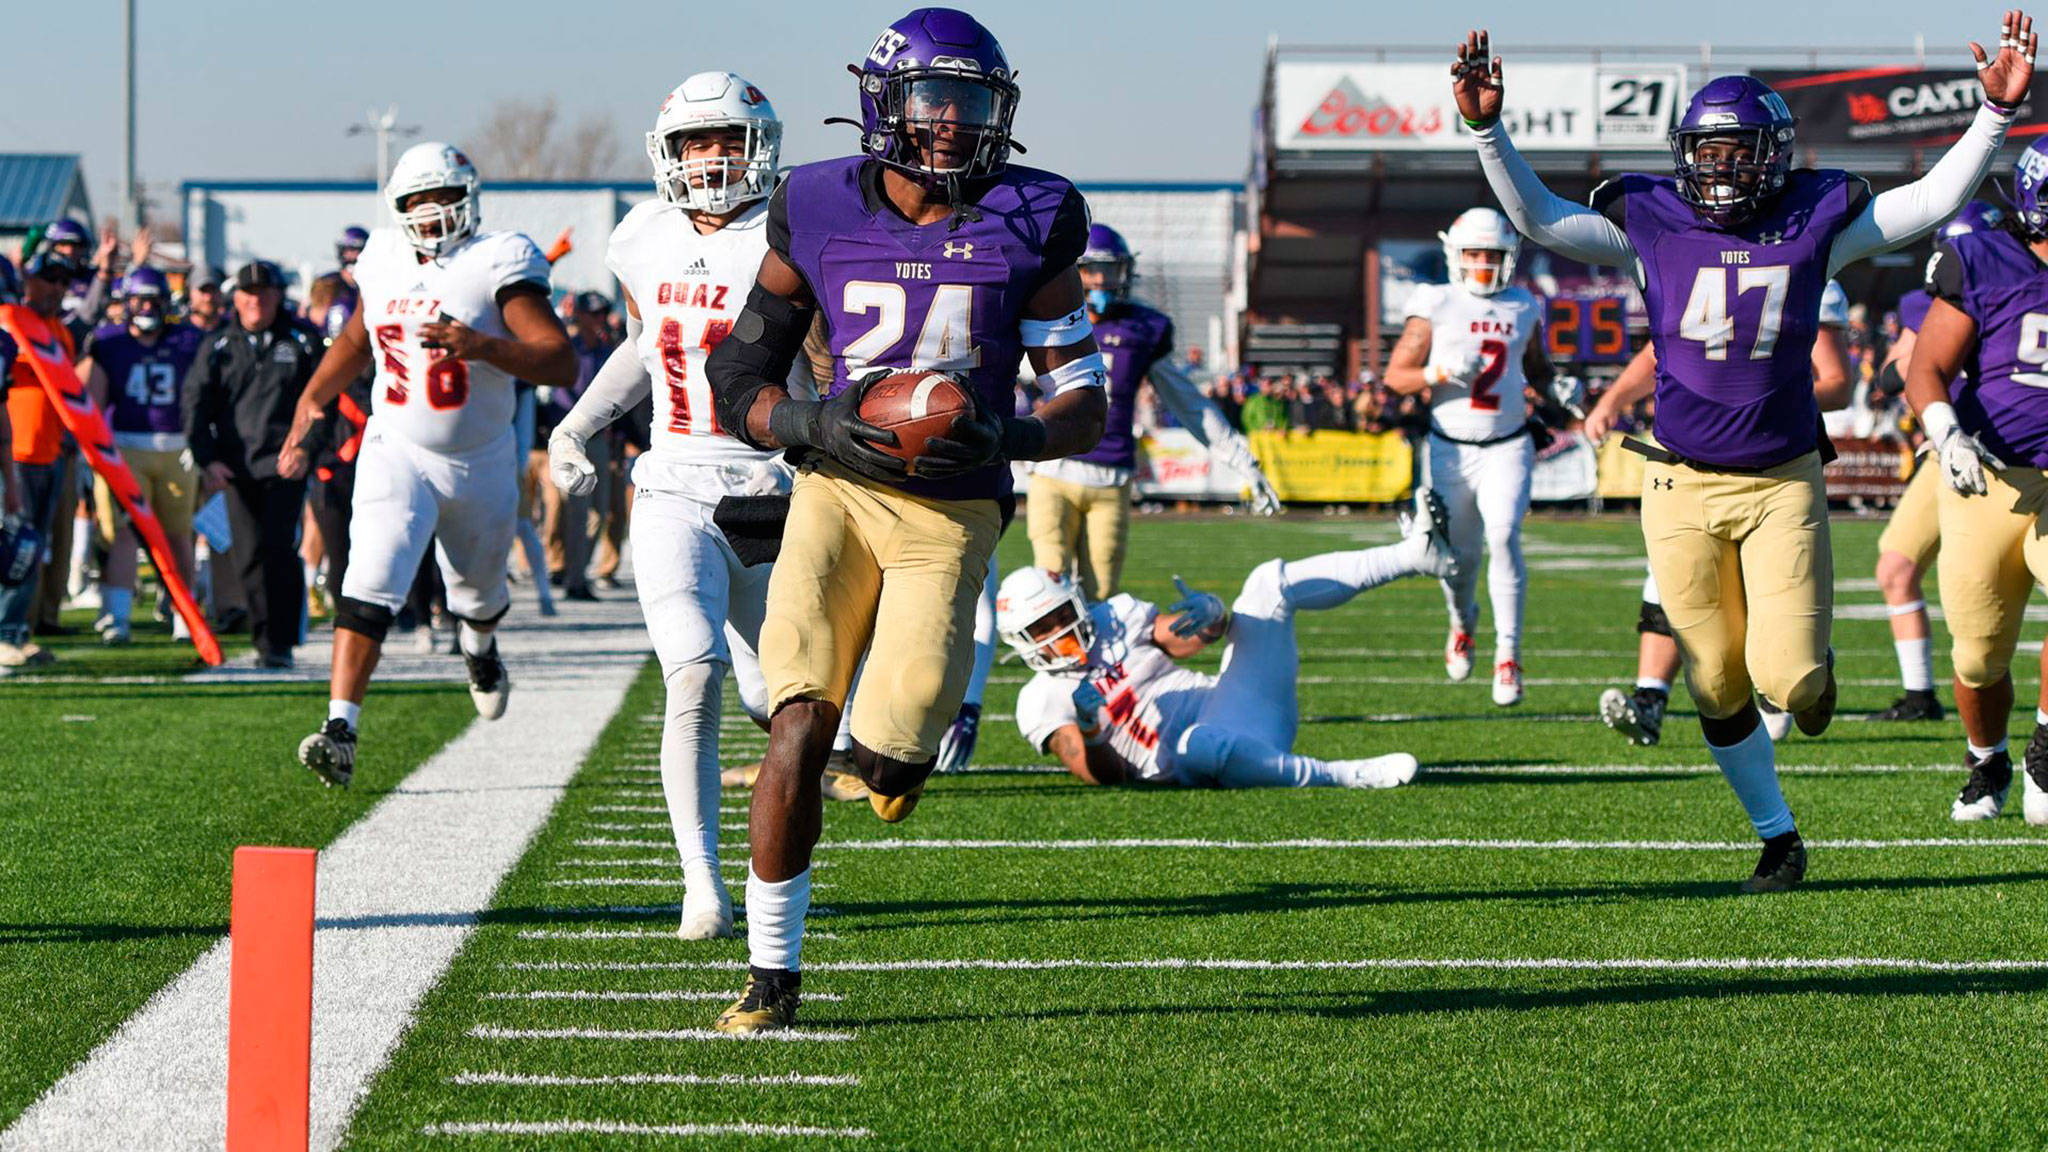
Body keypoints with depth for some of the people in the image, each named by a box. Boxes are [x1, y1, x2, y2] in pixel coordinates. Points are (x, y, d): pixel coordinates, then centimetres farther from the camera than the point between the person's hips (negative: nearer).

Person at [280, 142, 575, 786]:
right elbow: (355, 340, 22)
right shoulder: (384, 262, 0)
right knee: (370, 586, -20)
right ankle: (340, 731, -26)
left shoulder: (497, 264, -15)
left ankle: (479, 645, 60)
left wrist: (483, 347, -36)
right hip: (397, 453, 1)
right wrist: (310, 402, 14)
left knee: (478, 592, 22)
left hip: (479, 464, -1)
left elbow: (562, 364, -23)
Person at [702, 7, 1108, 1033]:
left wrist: (1009, 438, -18)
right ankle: (770, 971, -2)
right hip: (838, 488, 0)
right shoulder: (819, 215, 1)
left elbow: (1083, 401, 3)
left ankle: (892, 743, 29)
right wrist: (816, 429, -13)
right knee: (799, 729, -16)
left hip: (951, 512, 0)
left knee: (891, 766, -11)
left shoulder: (1029, 225, 0)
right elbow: (738, 380, 7)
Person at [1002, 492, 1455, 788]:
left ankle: (1418, 554, -6)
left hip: (1237, 705, 6)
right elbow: (1103, 776, -8)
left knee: (1270, 583, 0)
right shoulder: (1042, 702, 3)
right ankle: (1347, 775, -42)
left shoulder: (1113, 618, 17)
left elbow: (1185, 638, 7)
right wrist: (1087, 732, -30)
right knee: (1194, 743, -45)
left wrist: (1211, 615, -18)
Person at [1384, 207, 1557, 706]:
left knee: (1503, 537, -19)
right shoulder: (1436, 307, -1)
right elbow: (1396, 376, -2)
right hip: (1450, 448, -1)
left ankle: (1508, 655, -15)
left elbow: (1538, 369, 25)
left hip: (1507, 446, 1)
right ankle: (1462, 623, 38)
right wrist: (1443, 372, -19)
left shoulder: (1523, 309, 8)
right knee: (1459, 554, 4)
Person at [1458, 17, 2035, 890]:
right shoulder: (1651, 224, -2)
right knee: (1719, 691, 6)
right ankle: (1777, 836, 25)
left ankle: (1811, 671, 28)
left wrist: (1995, 112, -10)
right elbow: (1537, 218, 0)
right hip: (1683, 485, 1)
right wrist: (1486, 129, -12)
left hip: (1783, 482, -1)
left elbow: (1934, 200, 0)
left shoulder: (1815, 221, -2)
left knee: (1788, 679, -11)